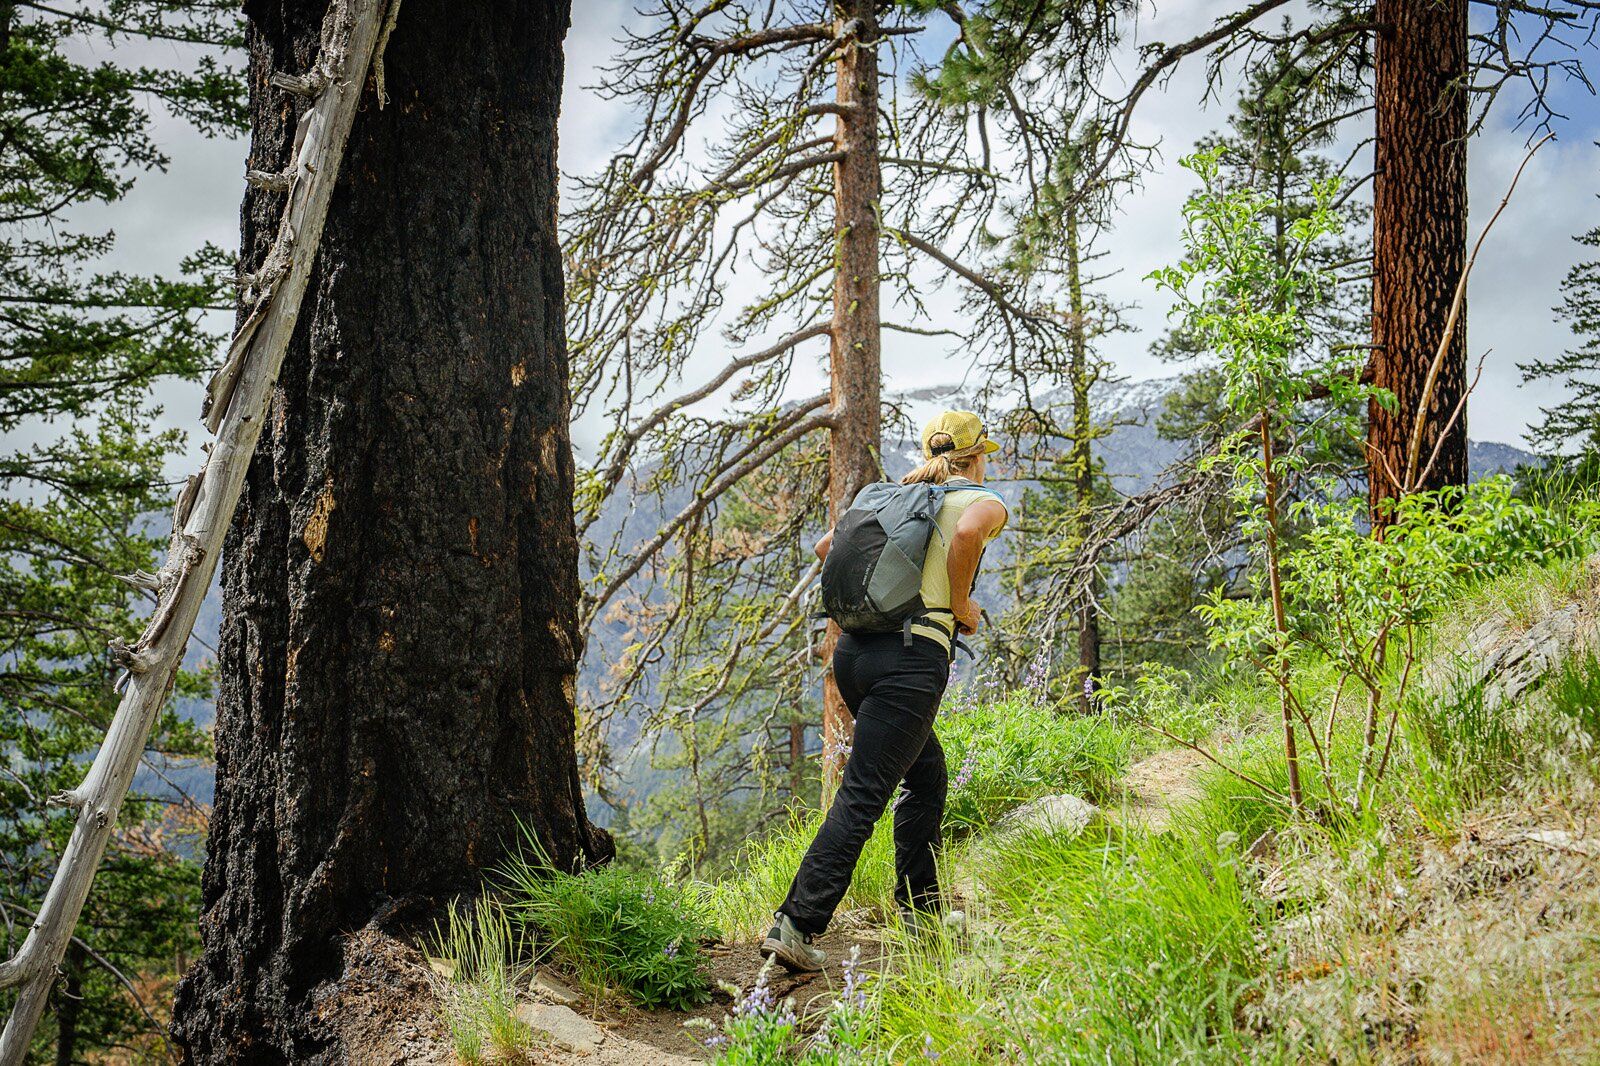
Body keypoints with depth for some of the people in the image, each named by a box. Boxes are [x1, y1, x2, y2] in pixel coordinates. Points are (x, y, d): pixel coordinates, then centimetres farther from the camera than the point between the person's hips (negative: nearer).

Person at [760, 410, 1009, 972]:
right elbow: (967, 533, -22)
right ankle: (795, 925, -14)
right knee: (861, 796, -9)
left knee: (928, 776, 23)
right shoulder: (985, 501, 3)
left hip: (855, 649, 8)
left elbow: (826, 546, 22)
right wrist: (958, 604, -9)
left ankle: (920, 912, 28)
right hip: (913, 656, -7)